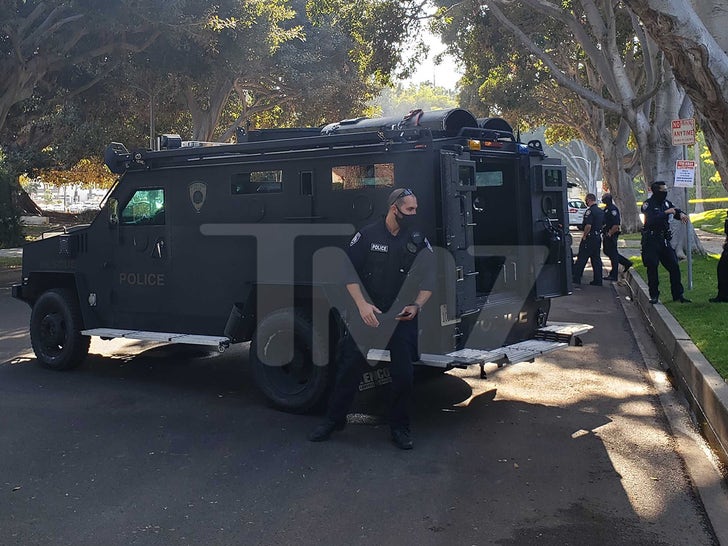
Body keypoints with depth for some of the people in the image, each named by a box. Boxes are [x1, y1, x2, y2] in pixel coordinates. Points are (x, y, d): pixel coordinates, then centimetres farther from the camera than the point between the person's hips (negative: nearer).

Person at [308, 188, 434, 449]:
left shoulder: (419, 240, 2)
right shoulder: (368, 235, -3)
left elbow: (428, 278, 4)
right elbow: (348, 271, -3)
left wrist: (416, 306, -12)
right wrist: (362, 305, -13)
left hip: (402, 317, 2)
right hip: (367, 312, -1)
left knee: (403, 373, 2)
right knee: (350, 366, 2)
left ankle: (400, 428, 19)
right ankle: (333, 420, 18)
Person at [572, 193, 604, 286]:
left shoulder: (590, 211, -16)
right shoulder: (601, 211, 12)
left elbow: (588, 226, -24)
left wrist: (584, 236, -13)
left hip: (589, 238, -8)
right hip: (598, 237, 8)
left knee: (581, 259, -1)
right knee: (596, 259, 10)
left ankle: (576, 278, 2)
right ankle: (598, 280, 11)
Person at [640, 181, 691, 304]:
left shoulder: (666, 203, 9)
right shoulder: (648, 204, -11)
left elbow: (676, 210, 19)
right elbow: (651, 220, -26)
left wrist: (681, 214, -5)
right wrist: (666, 213, -25)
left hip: (664, 240, 6)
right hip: (651, 242, -6)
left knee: (674, 267, 4)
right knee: (652, 268, -2)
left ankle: (678, 295, 12)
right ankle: (654, 296, 8)